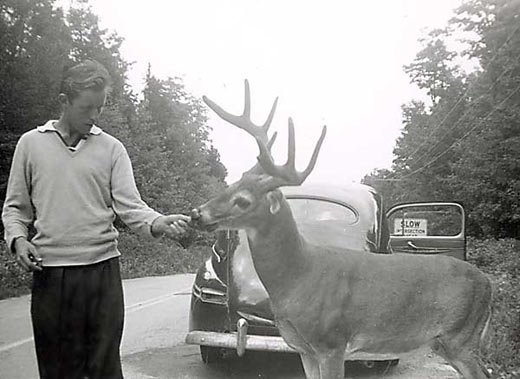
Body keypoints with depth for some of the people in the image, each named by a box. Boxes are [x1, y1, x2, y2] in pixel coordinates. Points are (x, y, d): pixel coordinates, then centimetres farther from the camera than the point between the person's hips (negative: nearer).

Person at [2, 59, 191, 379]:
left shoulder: (111, 148, 5)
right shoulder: (31, 143, 8)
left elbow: (129, 205, -3)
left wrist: (157, 223, -22)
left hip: (102, 268, 0)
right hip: (49, 272, 1)